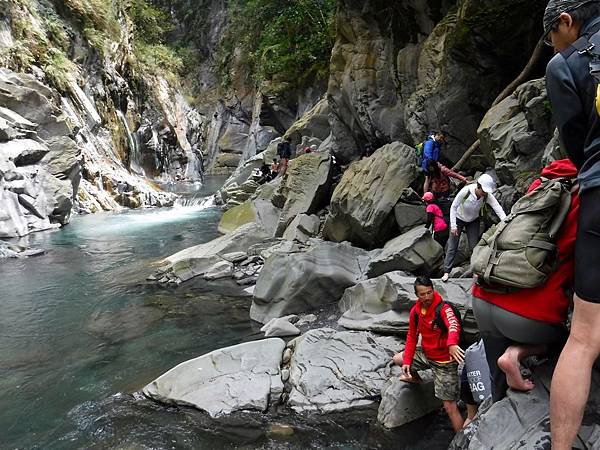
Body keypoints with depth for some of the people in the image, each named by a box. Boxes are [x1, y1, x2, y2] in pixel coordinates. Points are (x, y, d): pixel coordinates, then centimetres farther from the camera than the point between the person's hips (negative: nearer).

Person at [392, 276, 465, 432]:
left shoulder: (443, 308, -24)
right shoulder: (415, 311, -3)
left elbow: (454, 325, -45)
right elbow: (412, 336, 6)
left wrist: (452, 344, -66)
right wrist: (407, 361, 0)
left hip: (444, 361, -6)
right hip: (426, 354, 7)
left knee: (449, 406, -6)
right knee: (397, 359, 18)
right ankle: (414, 378, 45)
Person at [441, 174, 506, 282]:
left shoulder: (488, 196, -25)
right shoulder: (466, 191, -33)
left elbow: (498, 208, -34)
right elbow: (453, 207, -24)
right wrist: (453, 226, -24)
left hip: (473, 221, 3)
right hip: (459, 219, -3)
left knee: (474, 246, 2)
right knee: (452, 247, -2)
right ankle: (446, 272, 6)